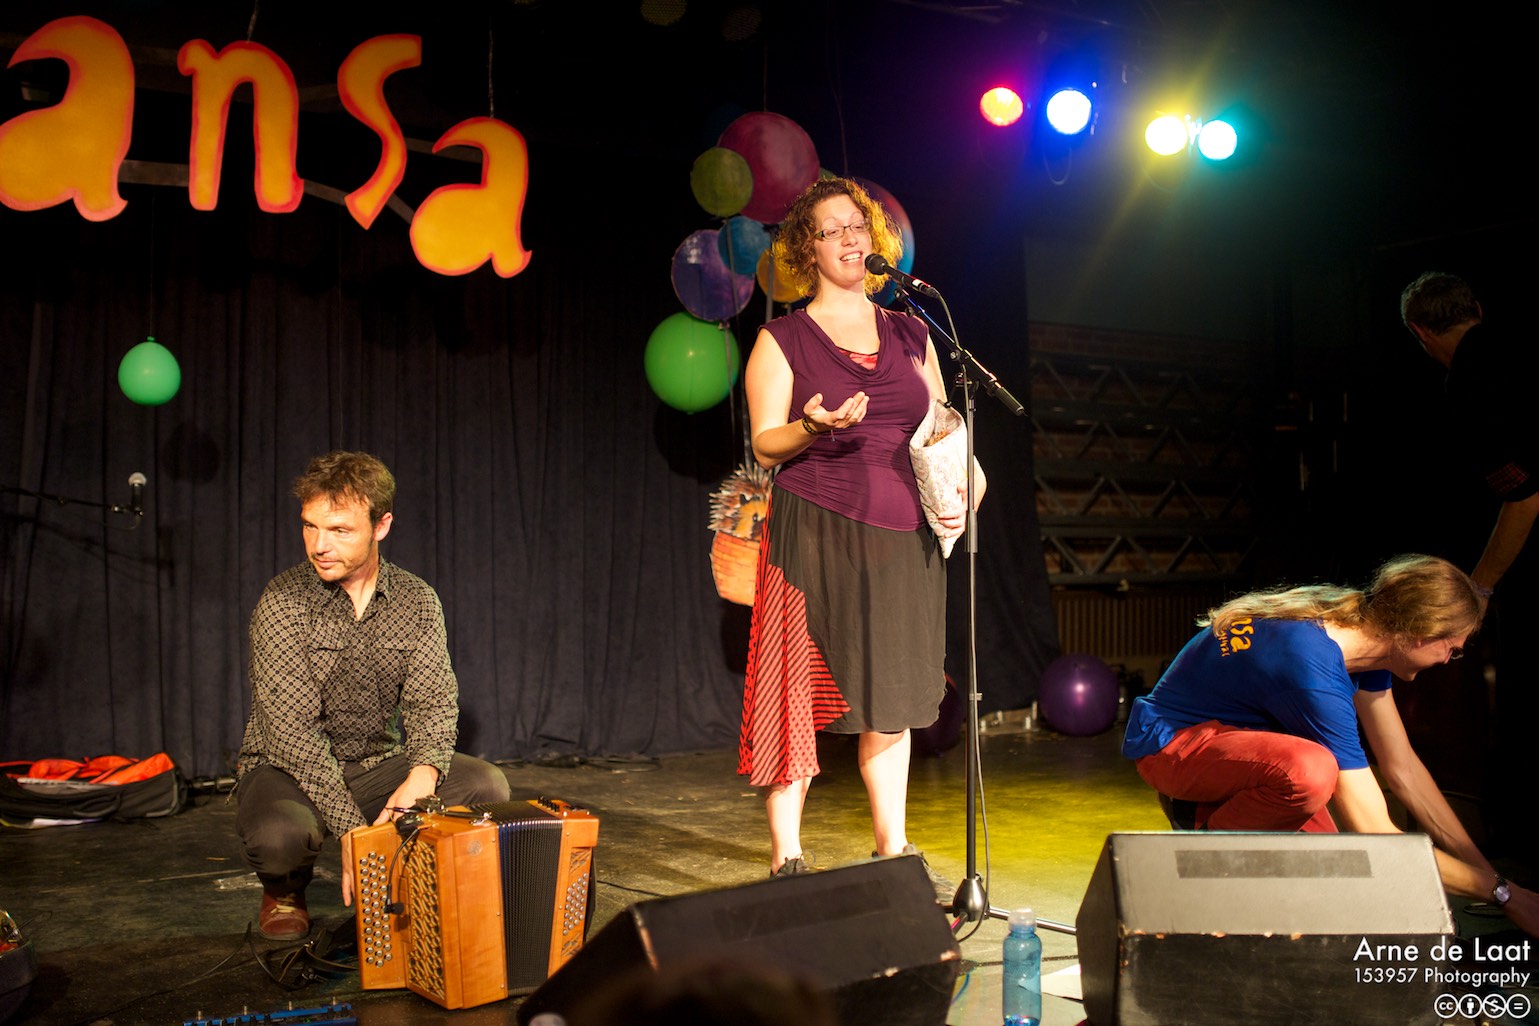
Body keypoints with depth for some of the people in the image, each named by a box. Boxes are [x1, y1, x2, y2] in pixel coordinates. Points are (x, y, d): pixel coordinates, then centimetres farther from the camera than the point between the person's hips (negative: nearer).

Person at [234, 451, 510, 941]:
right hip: (288, 770, -3)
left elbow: (433, 700, -7)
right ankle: (284, 892, 3)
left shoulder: (416, 601, -2)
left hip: (378, 765, 3)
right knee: (279, 833, -36)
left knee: (487, 785, -21)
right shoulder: (283, 602, -15)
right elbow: (294, 731, -22)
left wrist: (422, 775, -30)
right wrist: (351, 829, -30)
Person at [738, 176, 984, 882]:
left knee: (892, 693, 8)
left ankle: (893, 849, 20)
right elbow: (765, 445, -1)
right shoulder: (782, 340, 4)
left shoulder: (911, 335, 16)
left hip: (904, 540, 4)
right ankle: (786, 857, 4)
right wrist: (812, 427, -21)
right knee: (801, 690, -5)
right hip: (816, 534, -4)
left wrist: (962, 492, 0)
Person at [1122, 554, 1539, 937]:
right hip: (1169, 743, -9)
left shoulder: (1361, 628, -6)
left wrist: (1481, 865, 1)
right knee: (1310, 770, -36)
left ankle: (1210, 808, 18)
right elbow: (1374, 834, -29)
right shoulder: (1316, 673, -33)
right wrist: (1501, 892, -21)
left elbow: (1403, 767, 2)